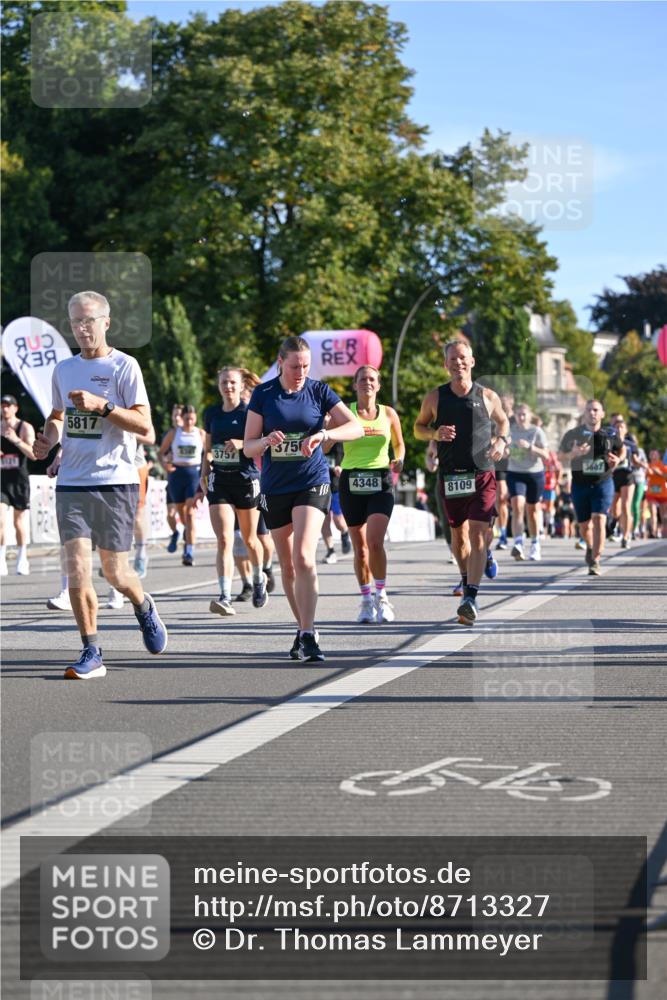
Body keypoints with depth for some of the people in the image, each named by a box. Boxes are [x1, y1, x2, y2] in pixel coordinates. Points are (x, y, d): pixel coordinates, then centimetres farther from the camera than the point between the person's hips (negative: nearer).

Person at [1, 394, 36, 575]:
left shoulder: (25, 428, -4)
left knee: (19, 521, 7)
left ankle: (22, 558, 22)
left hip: (19, 480, -2)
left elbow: (33, 454, -14)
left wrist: (16, 440, -26)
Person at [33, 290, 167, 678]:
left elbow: (144, 423, -10)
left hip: (115, 481, -4)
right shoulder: (63, 369, 12)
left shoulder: (124, 366, -3)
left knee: (115, 572, 2)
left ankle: (144, 607, 36)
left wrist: (101, 406, -21)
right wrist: (48, 438, 5)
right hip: (71, 483, 4)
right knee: (78, 569, -7)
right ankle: (92, 654, 0)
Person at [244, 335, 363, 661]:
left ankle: (308, 635, -20)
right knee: (287, 565, 10)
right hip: (275, 488, 2)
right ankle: (302, 628, 25)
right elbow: (248, 447, 2)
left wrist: (323, 433, -26)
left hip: (312, 483, -2)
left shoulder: (319, 391, 0)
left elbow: (356, 427, -9)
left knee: (304, 558, -19)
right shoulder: (263, 394, 1)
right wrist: (266, 441, -20)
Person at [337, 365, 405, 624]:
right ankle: (366, 601, 19)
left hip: (381, 482, 0)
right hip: (351, 482, 1)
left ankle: (381, 596, -3)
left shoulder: (388, 414, 7)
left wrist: (399, 460, 1)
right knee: (360, 547, 5)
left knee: (375, 542, -18)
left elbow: (399, 444, 20)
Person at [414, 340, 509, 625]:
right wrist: (435, 433, -9)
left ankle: (471, 598, -20)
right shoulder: (435, 398, 2)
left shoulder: (488, 397, 2)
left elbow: (503, 421, 20)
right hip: (450, 476, 2)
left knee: (478, 535, -14)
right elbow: (418, 428, 13)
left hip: (482, 475, -2)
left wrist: (502, 441, -1)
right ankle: (466, 580, 37)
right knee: (459, 535, 13)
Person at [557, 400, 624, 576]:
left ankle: (595, 562, -16)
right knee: (584, 525, 11)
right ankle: (590, 547, 45)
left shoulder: (610, 434, -1)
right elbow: (560, 457, 2)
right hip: (580, 484, 1)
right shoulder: (573, 434, -3)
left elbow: (622, 449, 18)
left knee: (599, 520, -18)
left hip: (603, 483, -1)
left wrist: (618, 459, -4)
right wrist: (573, 454, -18)